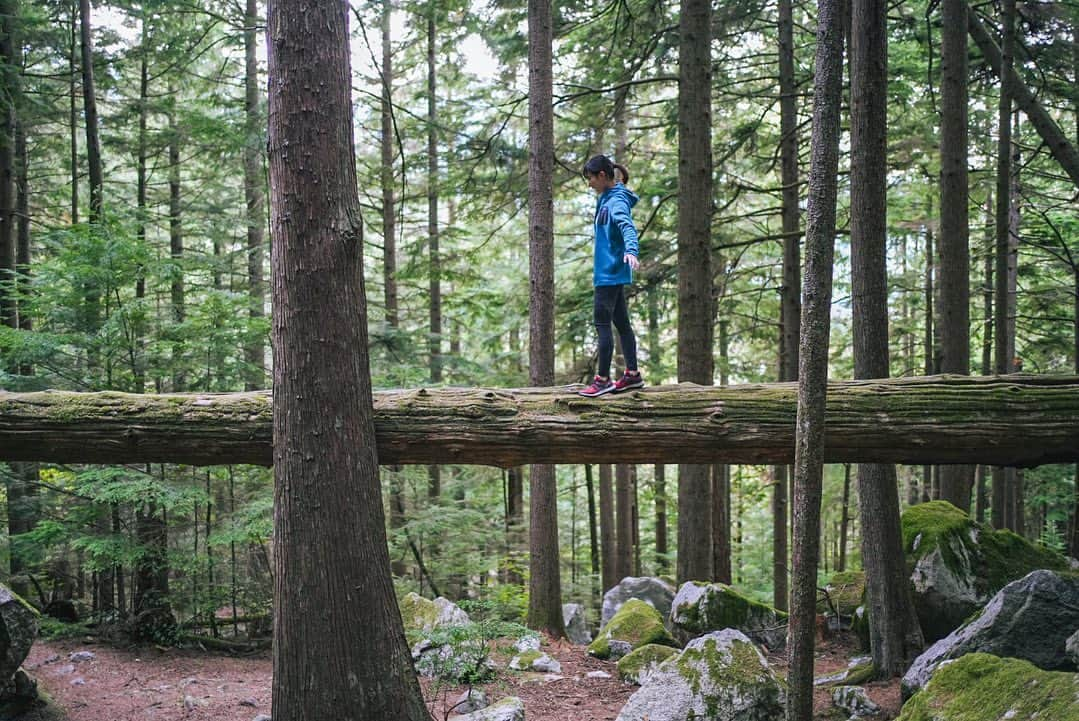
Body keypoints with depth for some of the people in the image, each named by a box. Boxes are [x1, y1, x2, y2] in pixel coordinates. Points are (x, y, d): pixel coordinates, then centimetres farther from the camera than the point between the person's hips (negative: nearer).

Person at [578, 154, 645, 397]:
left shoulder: (617, 200, -14)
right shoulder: (605, 200, 15)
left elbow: (627, 226, -31)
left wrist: (631, 251, -49)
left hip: (610, 274, -10)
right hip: (609, 273, 10)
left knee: (602, 324, -7)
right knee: (621, 323, 12)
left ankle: (602, 379, -3)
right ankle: (632, 374, 18)